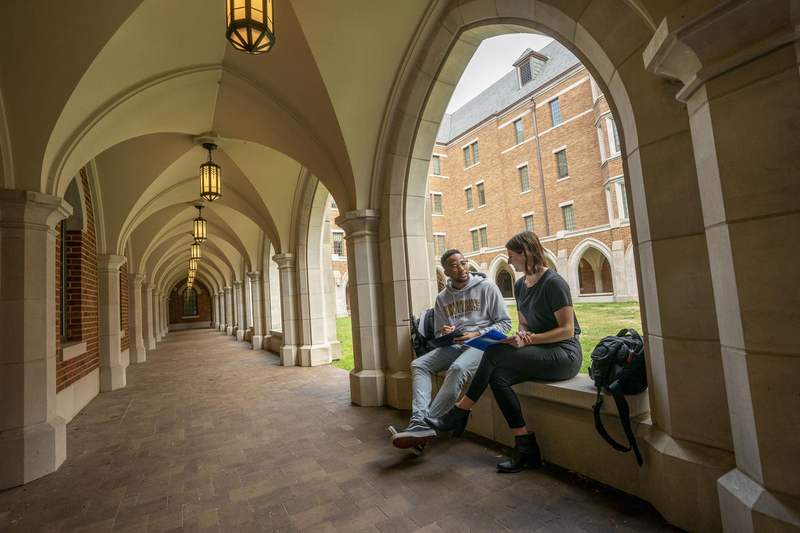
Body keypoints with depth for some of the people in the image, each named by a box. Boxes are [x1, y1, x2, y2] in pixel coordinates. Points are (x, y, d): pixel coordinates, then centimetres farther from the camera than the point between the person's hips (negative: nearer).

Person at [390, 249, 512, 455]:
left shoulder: (487, 288, 2)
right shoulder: (442, 298, 13)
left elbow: (505, 323, 0)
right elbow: (439, 334, 18)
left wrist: (477, 334, -14)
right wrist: (445, 335, -7)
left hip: (481, 343, -5)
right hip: (454, 345, 6)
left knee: (458, 368, -35)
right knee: (419, 364, -16)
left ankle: (423, 426, -32)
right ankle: (419, 421, -31)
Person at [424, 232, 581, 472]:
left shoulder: (554, 283, -13)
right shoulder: (520, 285, 11)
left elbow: (567, 330, -15)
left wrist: (528, 340, -22)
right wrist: (522, 334, -7)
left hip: (565, 355, -7)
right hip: (543, 354, 7)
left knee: (494, 353, -24)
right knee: (498, 376, -21)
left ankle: (458, 414, -12)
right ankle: (525, 447, -9)